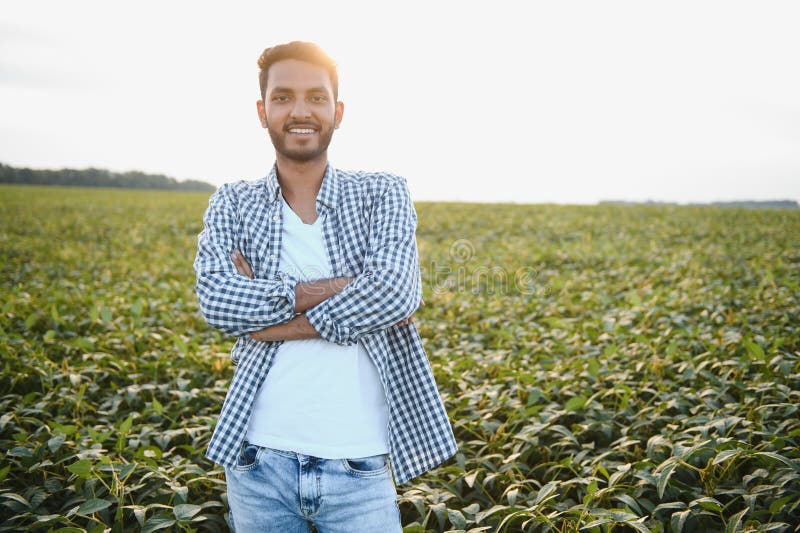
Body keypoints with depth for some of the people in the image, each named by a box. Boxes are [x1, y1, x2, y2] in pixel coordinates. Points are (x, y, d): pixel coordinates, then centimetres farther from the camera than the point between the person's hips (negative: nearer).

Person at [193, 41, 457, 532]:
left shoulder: (383, 194, 1)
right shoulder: (232, 204, 5)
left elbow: (394, 294, -16)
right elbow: (217, 301, -13)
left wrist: (268, 319, -13)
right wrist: (341, 289, -17)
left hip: (360, 461, -1)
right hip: (260, 458, 2)